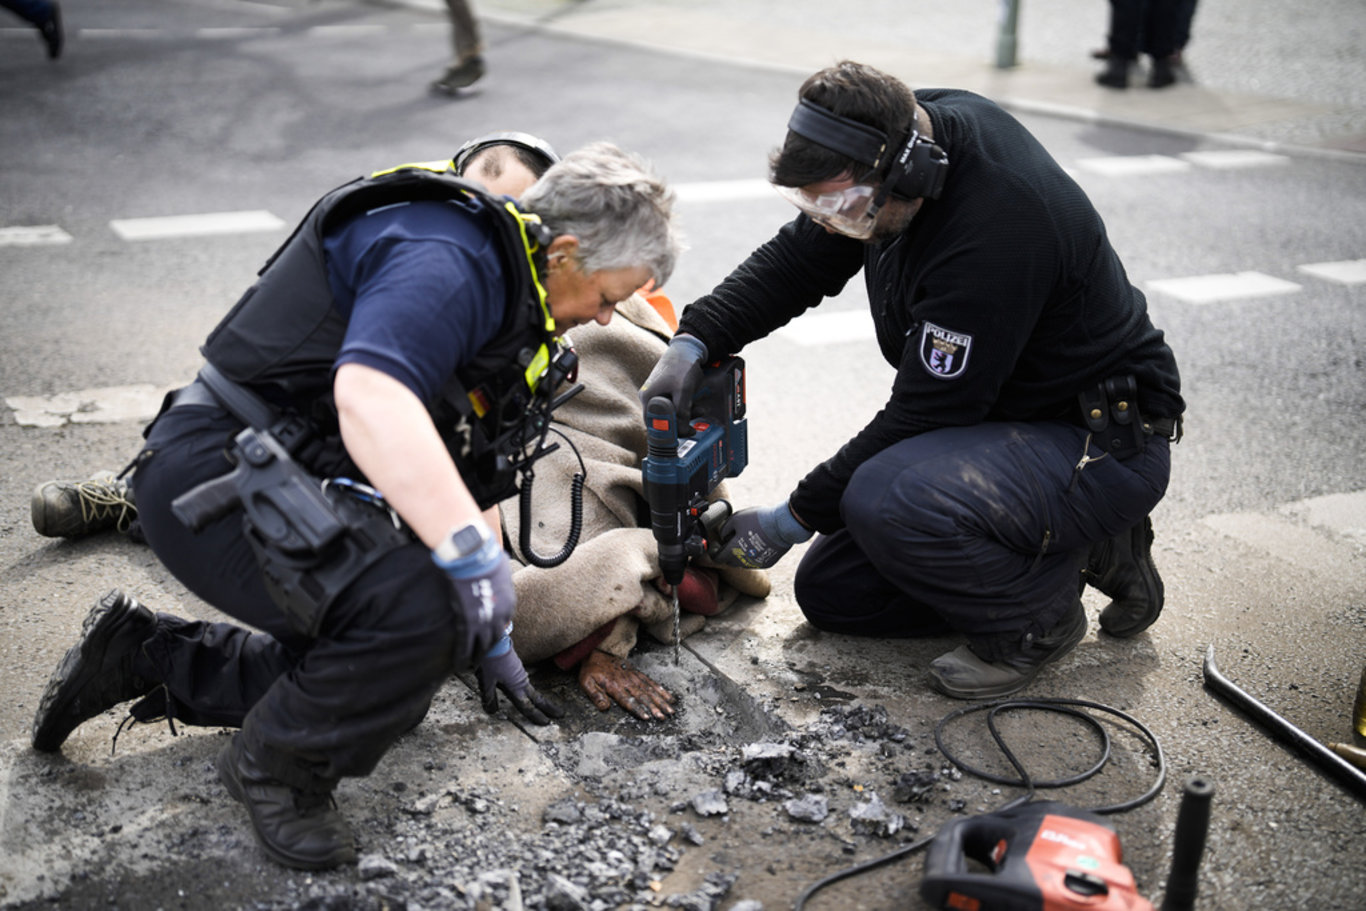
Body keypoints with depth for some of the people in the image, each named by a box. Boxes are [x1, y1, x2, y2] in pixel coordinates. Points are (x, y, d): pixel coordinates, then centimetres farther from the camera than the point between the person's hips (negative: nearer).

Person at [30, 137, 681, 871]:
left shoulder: (508, 297, 14)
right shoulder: (449, 260, -19)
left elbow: (464, 481, 21)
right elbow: (369, 397, -39)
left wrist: (493, 640, 25)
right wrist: (477, 559, -37)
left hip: (290, 489, 11)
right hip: (215, 478, -11)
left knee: (374, 678, 18)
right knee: (420, 611, -28)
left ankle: (142, 657, 27)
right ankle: (275, 768, -1)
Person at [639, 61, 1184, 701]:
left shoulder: (996, 229, -33)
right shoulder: (902, 134, -7)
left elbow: (922, 418, -26)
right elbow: (798, 261, 6)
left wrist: (794, 519, -17)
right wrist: (695, 339, -9)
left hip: (1102, 443, -9)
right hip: (999, 419, 9)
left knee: (885, 502, -36)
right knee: (830, 591, 7)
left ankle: (1038, 614, -6)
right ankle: (1084, 549, 13)